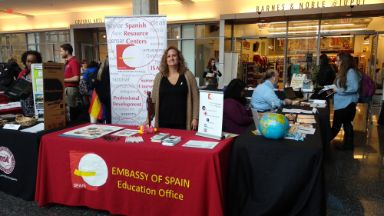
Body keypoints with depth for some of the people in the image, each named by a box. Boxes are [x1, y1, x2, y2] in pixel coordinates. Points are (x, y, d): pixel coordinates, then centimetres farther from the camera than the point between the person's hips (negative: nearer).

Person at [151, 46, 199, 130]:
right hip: (163, 122, 1)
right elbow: (153, 99, 7)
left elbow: (195, 98, 1)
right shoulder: (159, 76, 6)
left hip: (182, 122, -1)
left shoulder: (188, 75, 2)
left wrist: (195, 118, -5)